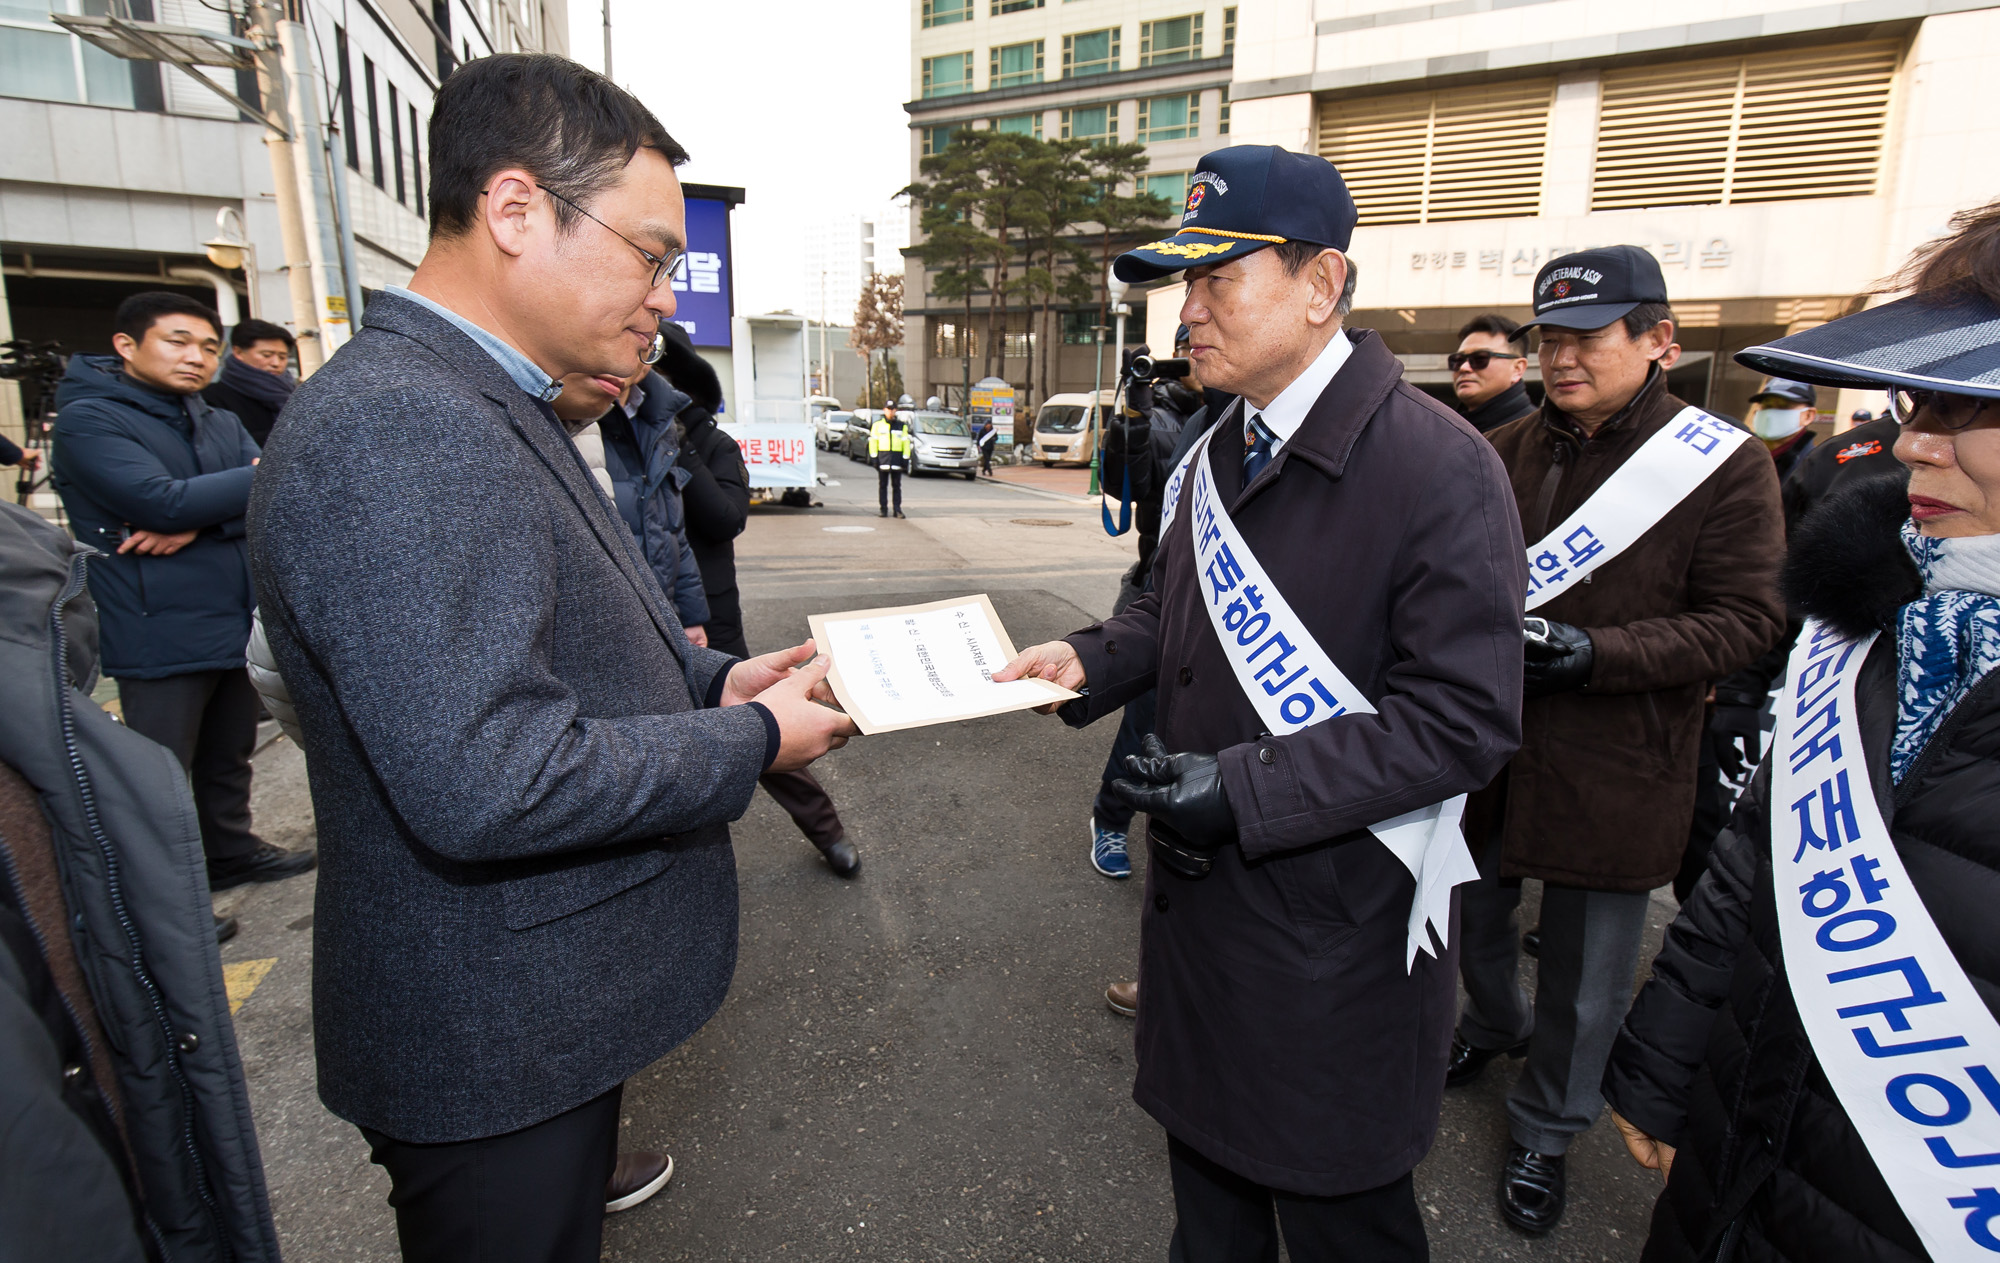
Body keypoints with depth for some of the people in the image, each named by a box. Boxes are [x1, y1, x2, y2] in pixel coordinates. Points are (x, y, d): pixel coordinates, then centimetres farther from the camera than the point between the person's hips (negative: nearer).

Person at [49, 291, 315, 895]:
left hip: (236, 621, 6)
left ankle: (231, 850, 34)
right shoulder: (89, 419, -8)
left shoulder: (221, 423, 12)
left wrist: (197, 523, -18)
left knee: (230, 755, 19)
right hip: (160, 635, -6)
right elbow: (163, 501, -22)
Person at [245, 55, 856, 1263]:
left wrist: (711, 677, -1)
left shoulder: (485, 406, 6)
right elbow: (487, 780, -34)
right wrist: (752, 740, -21)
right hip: (497, 1037, -9)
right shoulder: (394, 434, -28)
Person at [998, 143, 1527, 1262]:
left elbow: (1464, 719, -22)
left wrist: (1247, 787, -26)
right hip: (1201, 894, 7)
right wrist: (1088, 659, -2)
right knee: (1205, 1149, 27)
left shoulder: (1439, 467, -20)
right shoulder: (1224, 455, 6)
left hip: (1334, 926, -7)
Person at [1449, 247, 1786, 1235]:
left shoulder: (1724, 466, -9)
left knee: (1584, 984, 13)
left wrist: (1596, 652, -23)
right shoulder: (1502, 456, -1)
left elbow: (1748, 619, -11)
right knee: (1474, 921, 23)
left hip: (1613, 772, -3)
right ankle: (1496, 1025, 55)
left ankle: (1545, 1131, 39)